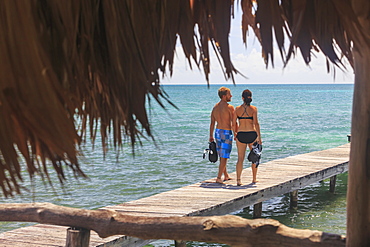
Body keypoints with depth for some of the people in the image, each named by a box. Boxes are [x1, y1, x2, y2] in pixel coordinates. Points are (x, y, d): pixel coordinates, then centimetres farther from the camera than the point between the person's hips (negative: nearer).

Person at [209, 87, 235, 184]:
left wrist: (211, 136, 15)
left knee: (222, 156, 17)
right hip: (226, 133, -7)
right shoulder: (229, 107, -14)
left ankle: (226, 176, 29)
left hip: (217, 132, 7)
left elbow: (212, 123, 9)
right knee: (224, 157, -3)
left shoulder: (215, 107, 6)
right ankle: (219, 178, -7)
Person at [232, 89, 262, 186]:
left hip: (241, 134, 1)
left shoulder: (237, 109, 0)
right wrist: (259, 137, -9)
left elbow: (233, 124, 2)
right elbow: (256, 123, -12)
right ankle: (254, 179, 23)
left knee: (240, 158, 4)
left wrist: (235, 134, 18)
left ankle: (238, 180, -7)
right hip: (252, 134, -1)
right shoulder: (253, 108, -5)